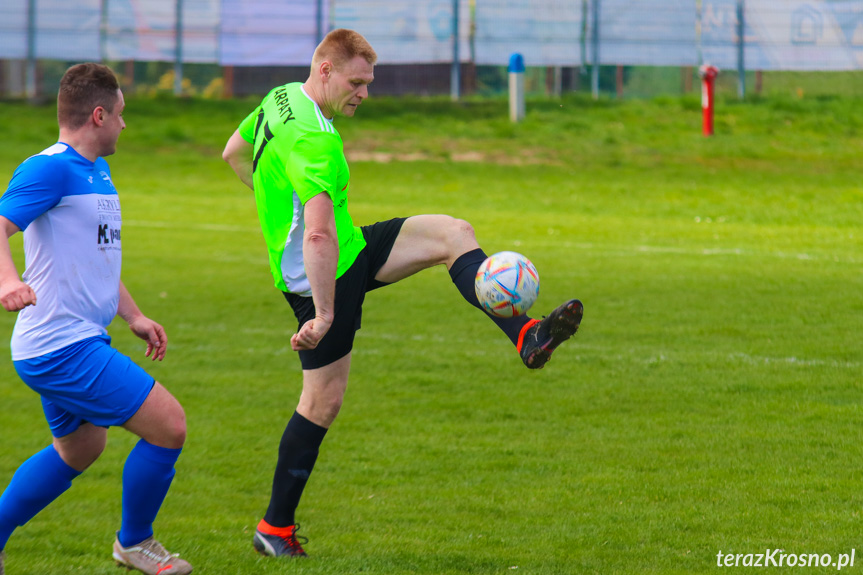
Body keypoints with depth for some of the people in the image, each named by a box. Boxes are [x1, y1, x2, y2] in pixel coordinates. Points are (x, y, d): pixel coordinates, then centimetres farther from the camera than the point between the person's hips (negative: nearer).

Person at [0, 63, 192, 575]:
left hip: (78, 342, 11)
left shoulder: (97, 171, 16)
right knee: (170, 426, -8)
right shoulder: (51, 169, -16)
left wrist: (135, 316, 25)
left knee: (79, 450, 25)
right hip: (62, 348, -11)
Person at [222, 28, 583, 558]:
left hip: (352, 251, 10)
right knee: (324, 400, -2)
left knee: (453, 233, -2)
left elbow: (233, 154, 21)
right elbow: (319, 237, -39)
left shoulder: (280, 100, 2)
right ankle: (274, 529, 10)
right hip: (323, 276, -10)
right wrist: (324, 314, -40)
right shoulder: (312, 141, -29)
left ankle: (526, 337, -12)